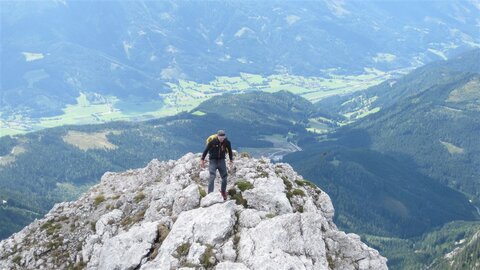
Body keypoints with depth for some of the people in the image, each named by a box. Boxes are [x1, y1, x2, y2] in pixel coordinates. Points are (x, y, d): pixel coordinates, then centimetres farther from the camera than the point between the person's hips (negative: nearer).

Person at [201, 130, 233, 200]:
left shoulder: (227, 142, -7)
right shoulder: (212, 142, -16)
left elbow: (230, 151, 11)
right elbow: (206, 150, -5)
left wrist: (231, 159, 18)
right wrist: (202, 160, -4)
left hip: (222, 161, 3)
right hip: (213, 161, -3)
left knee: (224, 177, 4)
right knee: (212, 177, -15)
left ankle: (223, 191, 25)